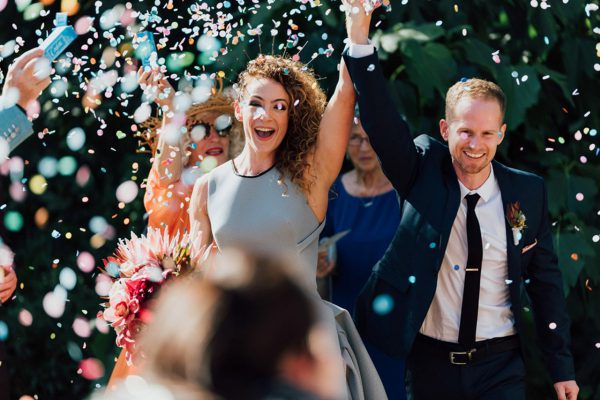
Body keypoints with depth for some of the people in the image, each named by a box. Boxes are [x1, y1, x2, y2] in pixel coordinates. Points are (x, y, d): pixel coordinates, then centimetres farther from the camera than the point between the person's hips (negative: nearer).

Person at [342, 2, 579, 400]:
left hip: (501, 366, 0)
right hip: (430, 362, 0)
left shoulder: (528, 192, 0)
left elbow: (545, 279, 6)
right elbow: (384, 124, -17)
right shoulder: (424, 171, -2)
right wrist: (360, 42, -30)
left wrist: (562, 367, 6)